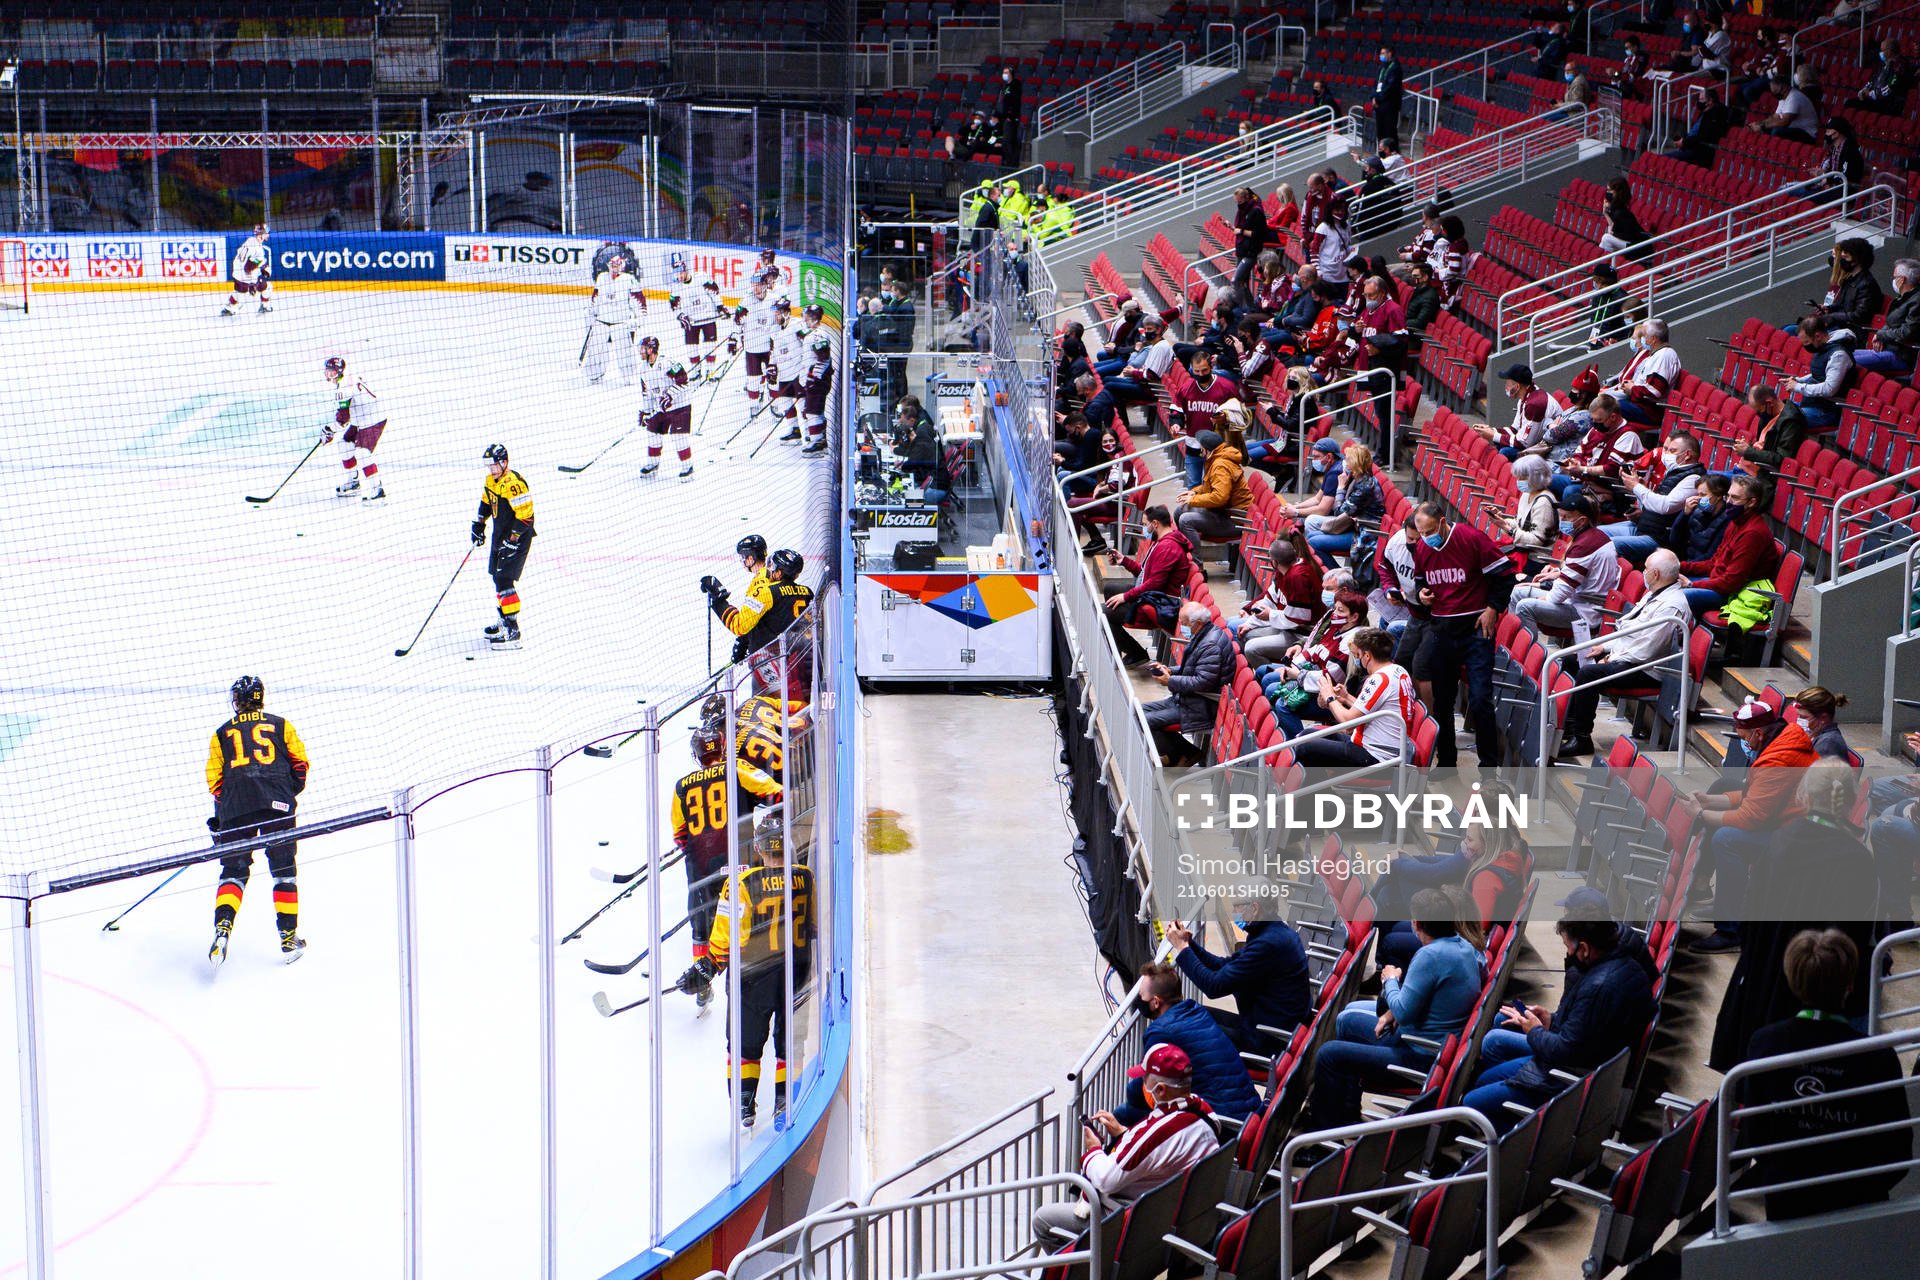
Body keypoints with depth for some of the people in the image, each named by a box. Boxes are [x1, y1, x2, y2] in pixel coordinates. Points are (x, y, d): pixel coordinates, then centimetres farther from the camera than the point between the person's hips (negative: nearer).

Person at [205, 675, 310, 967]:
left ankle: (222, 927, -15)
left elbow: (214, 779, 12)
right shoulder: (280, 725, 15)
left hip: (235, 808, 1)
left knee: (234, 870, 8)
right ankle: (289, 938, 6)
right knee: (283, 870, 9)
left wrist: (220, 815, 22)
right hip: (277, 806, -1)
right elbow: (300, 763, 12)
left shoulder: (222, 734, 17)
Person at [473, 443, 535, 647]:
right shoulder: (491, 480, 5)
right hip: (500, 536, 10)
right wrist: (479, 524, 21)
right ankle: (505, 622, 34)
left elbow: (526, 515, -27)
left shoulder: (513, 483, -25)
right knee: (498, 577, 18)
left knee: (504, 581, -14)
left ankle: (512, 632, -13)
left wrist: (513, 540, -25)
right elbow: (486, 502, 25)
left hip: (518, 538, -10)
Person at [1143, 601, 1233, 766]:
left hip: (1201, 707, -11)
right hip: (1185, 699, 11)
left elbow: (1203, 681, -26)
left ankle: (1185, 754, -3)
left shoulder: (1211, 645, -23)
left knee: (1146, 721, -18)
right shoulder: (1203, 636, 11)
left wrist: (1171, 681, -18)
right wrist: (1170, 671, 7)